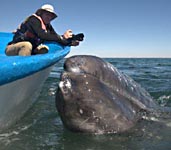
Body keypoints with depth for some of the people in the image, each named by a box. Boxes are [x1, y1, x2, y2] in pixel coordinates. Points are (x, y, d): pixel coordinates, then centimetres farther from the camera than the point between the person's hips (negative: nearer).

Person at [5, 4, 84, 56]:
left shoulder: (48, 27, 9)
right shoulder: (34, 19, -14)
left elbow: (57, 39, 1)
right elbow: (42, 35, -29)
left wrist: (71, 42, -17)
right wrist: (63, 37, -26)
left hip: (28, 51, 8)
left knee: (44, 49, -8)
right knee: (27, 45, -34)